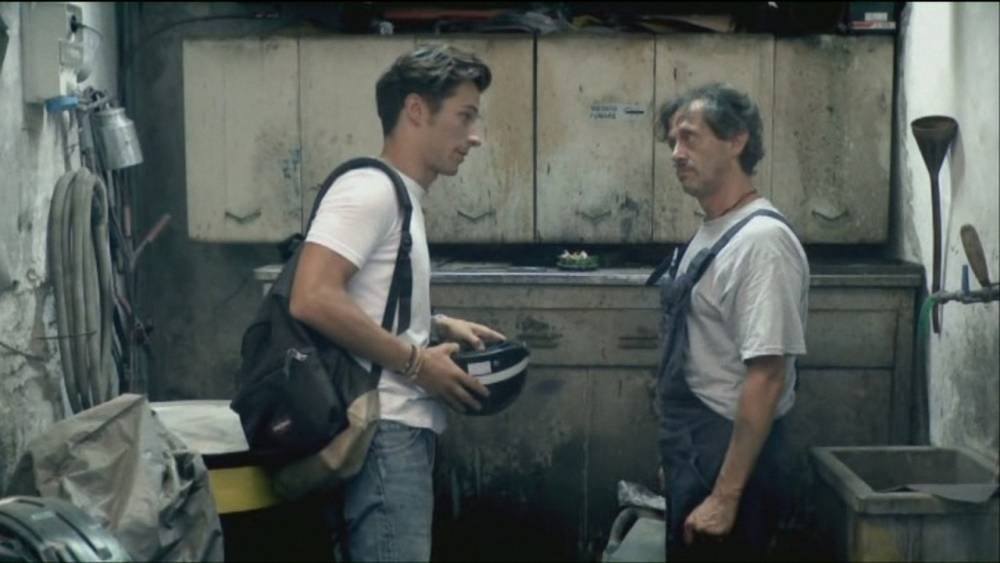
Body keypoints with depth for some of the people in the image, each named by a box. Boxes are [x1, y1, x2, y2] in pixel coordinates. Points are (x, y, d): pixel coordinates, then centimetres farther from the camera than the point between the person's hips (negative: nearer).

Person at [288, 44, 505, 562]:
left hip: (403, 430, 10)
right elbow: (313, 300, -25)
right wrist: (418, 362, -18)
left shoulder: (400, 198, 16)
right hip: (384, 432, -10)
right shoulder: (370, 189, -13)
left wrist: (438, 325, 11)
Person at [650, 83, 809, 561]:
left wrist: (725, 495, -24)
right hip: (695, 451, 9)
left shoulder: (762, 240, -20)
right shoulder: (710, 234, 9)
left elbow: (766, 377, -24)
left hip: (731, 459, -9)